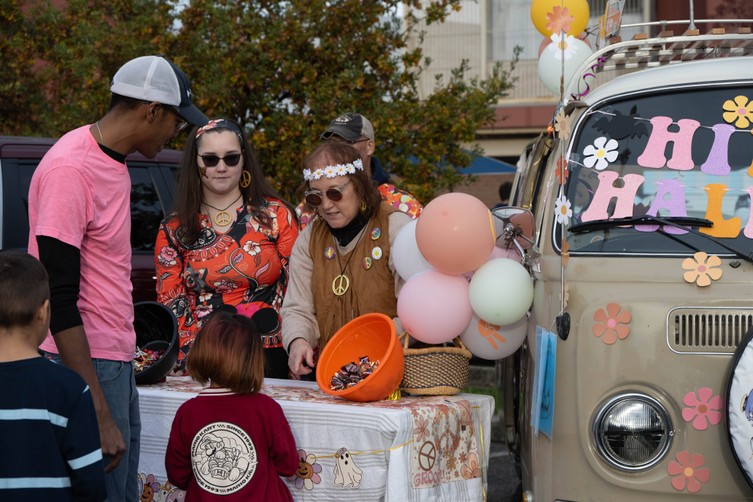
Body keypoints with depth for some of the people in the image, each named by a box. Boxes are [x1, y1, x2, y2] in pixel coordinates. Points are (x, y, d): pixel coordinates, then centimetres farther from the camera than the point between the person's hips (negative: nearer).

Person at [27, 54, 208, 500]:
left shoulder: (115, 160, 12)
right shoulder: (70, 170, -18)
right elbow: (59, 301, -21)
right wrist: (99, 414, -23)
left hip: (119, 362, 9)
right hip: (85, 365, -9)